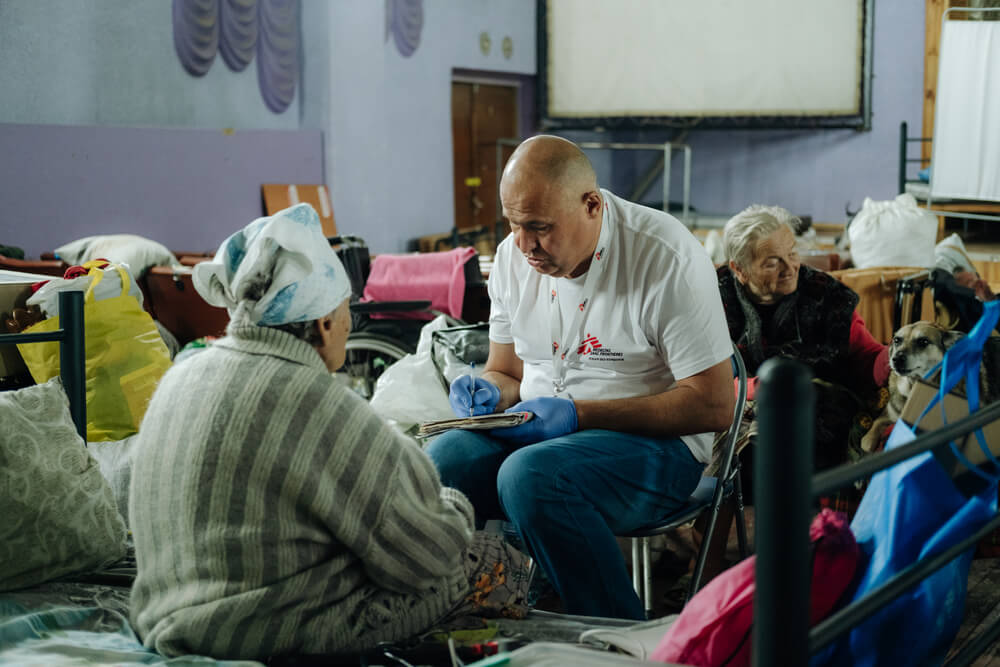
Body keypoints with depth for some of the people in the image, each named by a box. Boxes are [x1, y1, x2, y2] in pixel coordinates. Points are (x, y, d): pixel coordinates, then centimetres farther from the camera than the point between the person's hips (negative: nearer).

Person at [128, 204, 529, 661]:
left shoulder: (183, 376, 5)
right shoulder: (317, 405, -21)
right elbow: (427, 553, -15)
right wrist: (454, 507, 8)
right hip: (284, 637, -9)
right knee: (492, 561, 6)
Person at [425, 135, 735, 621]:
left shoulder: (668, 258, -15)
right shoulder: (513, 256, 4)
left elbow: (714, 406, -16)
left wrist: (578, 414, -20)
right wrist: (489, 394, -10)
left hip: (654, 444, -5)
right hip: (533, 432, 5)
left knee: (529, 474, -34)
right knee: (438, 462, -24)